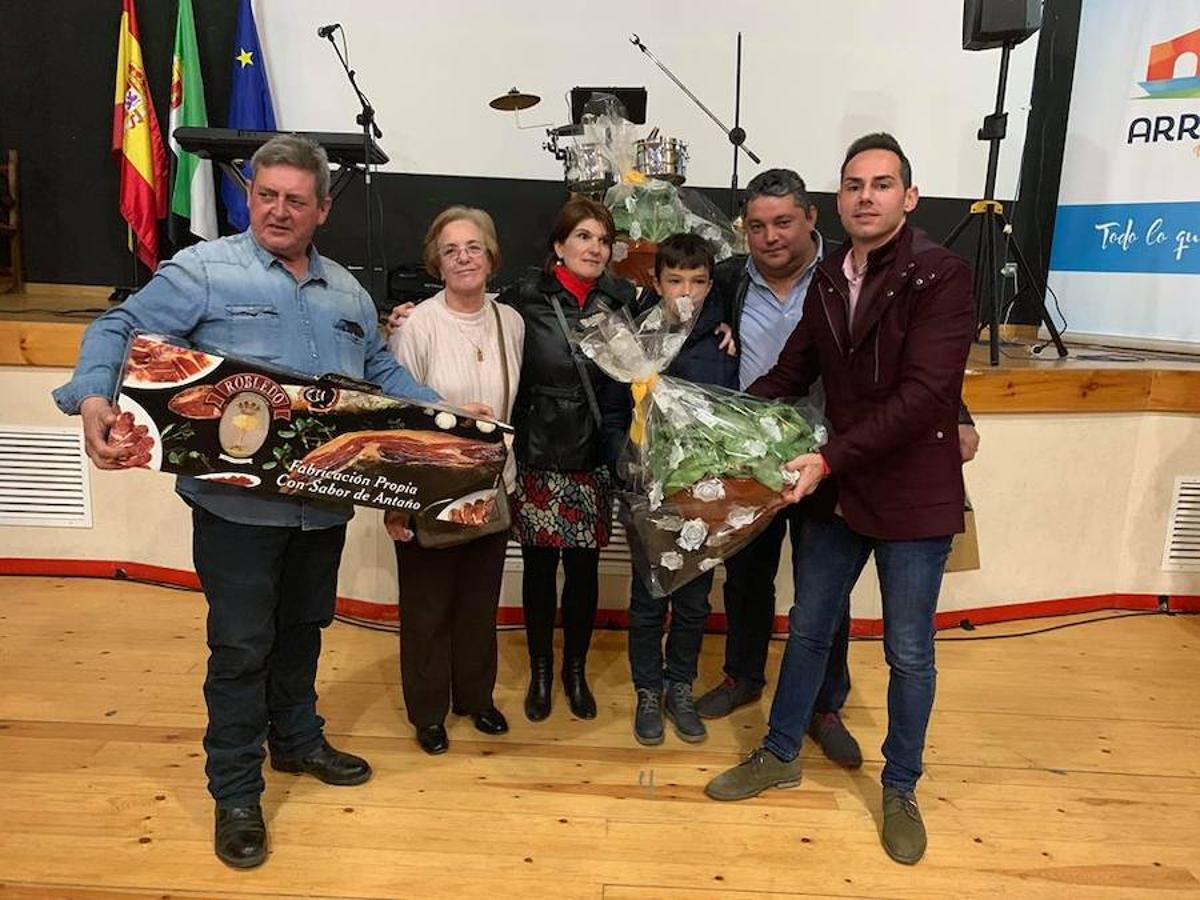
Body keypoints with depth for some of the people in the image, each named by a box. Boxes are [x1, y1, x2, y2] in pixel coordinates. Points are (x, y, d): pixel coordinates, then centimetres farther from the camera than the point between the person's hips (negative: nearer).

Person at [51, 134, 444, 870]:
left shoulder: (348, 292, 13)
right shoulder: (204, 269, -5)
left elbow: (383, 371, 18)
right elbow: (121, 331, -10)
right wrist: (93, 397, -29)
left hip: (324, 502, 5)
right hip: (237, 504, -5)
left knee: (303, 629, 20)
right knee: (241, 645, 4)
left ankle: (298, 740, 42)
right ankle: (236, 792, 22)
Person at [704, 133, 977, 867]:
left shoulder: (943, 275, -15)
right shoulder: (828, 278, 4)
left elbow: (922, 395, -23)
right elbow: (792, 374, 9)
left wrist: (829, 458, -27)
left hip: (914, 495, -5)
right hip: (840, 489, 5)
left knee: (909, 652, 10)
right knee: (809, 628, 17)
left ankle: (901, 789, 32)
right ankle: (780, 755, 37)